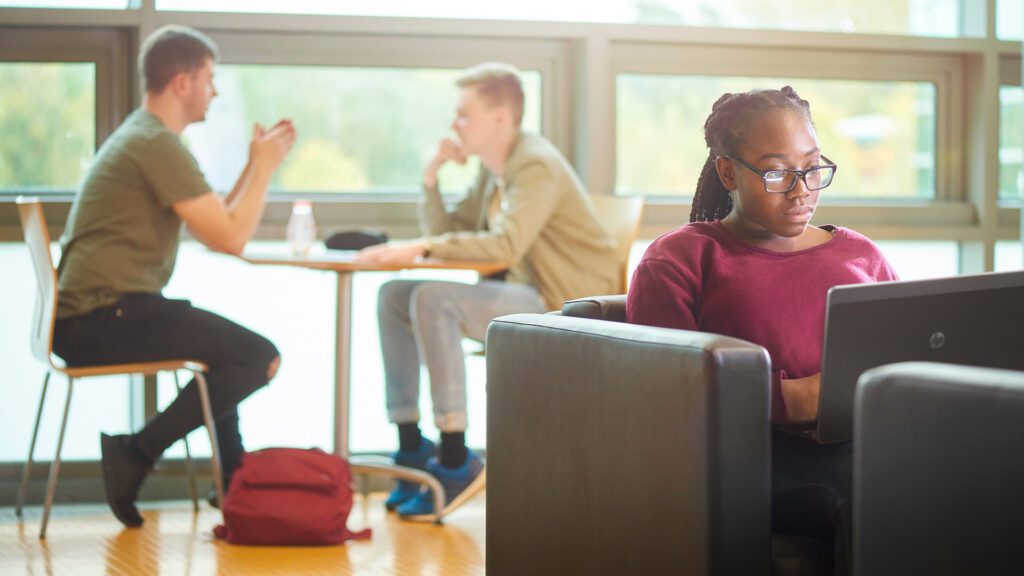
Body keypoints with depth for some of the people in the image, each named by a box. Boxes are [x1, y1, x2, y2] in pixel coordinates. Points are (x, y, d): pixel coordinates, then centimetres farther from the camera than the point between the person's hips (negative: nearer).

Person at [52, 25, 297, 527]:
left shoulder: (139, 137, 20)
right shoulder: (158, 144, -13)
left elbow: (213, 224, 21)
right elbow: (230, 238, -16)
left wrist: (256, 164, 18)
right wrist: (265, 166, -3)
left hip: (88, 316, 11)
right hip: (106, 318, -11)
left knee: (227, 339, 29)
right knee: (260, 357, -13)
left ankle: (231, 481, 29)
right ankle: (137, 452, -8)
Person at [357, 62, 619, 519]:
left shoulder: (537, 167, -16)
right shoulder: (492, 171, 13)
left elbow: (507, 244, -32)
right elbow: (446, 234, 15)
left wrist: (421, 248, -36)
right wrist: (431, 176, 1)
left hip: (562, 307, -10)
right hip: (522, 296, 10)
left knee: (433, 301, -28)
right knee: (395, 297, 2)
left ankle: (455, 461, -25)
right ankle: (410, 445, 2)